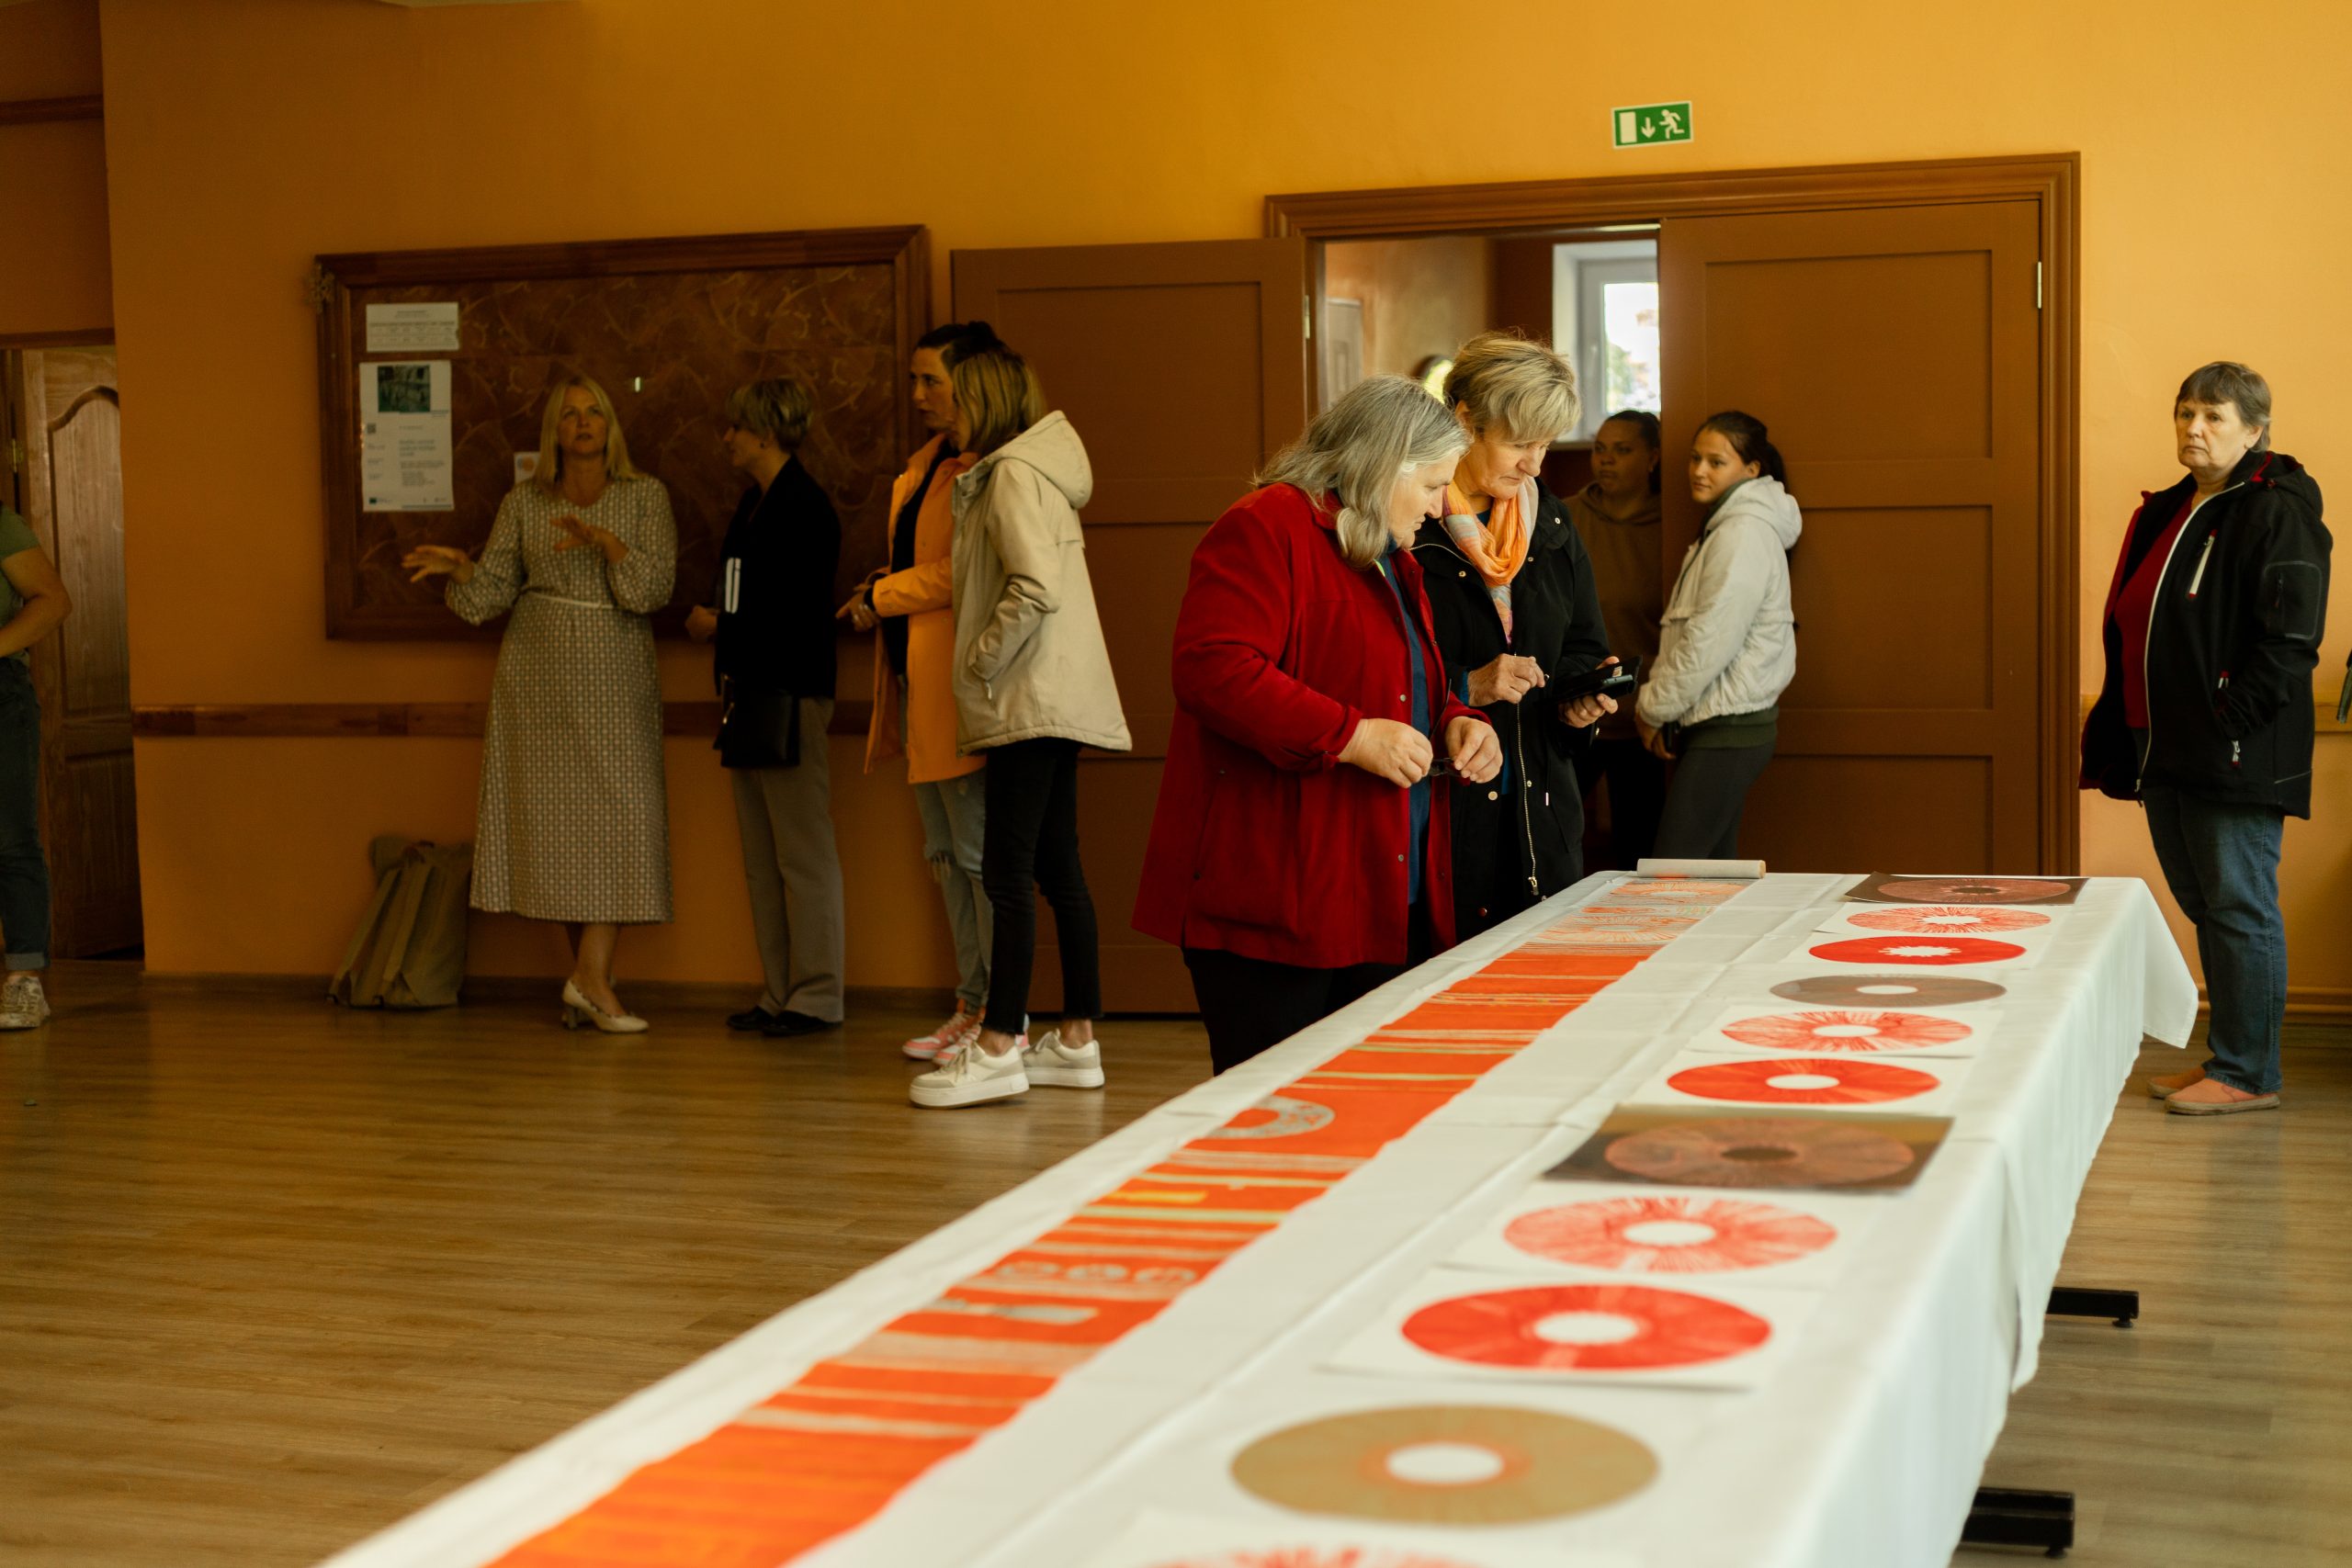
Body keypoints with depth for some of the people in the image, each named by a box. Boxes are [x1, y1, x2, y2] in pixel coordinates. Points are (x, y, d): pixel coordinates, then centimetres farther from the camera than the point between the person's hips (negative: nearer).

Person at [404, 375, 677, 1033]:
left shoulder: (645, 496, 2)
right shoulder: (524, 502, 7)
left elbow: (652, 590, -8)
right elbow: (490, 594, 5)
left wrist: (605, 541, -22)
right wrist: (457, 566, -13)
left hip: (615, 680, -1)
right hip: (538, 676, 1)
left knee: (619, 816, -11)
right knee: (556, 817, 1)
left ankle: (592, 977, -11)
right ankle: (587, 979, 8)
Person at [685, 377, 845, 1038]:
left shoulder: (804, 506, -12)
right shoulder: (754, 503, 16)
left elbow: (795, 613, -17)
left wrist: (720, 624, -9)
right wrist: (710, 619, 1)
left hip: (790, 697, -10)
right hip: (750, 693, 10)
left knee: (802, 853, -4)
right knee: (761, 858, 11)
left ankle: (817, 996, 2)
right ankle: (780, 994, 16)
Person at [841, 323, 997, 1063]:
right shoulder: (927, 461, 19)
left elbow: (968, 568, -19)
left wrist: (882, 598, -9)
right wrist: (887, 586, 7)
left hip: (962, 682, -10)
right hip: (921, 681, 10)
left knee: (980, 849, -7)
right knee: (946, 854, 13)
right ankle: (972, 1006, 20)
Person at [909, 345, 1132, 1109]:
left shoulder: (1015, 473, -11)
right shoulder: (1014, 474, 20)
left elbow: (1036, 588, -23)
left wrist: (982, 664, -15)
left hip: (1031, 702, -11)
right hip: (1048, 702, 11)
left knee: (1008, 873, -11)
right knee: (1058, 869, 11)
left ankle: (998, 1047, -12)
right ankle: (1077, 1038, 15)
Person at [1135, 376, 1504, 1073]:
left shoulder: (1392, 560, 23)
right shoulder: (1265, 529, -9)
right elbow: (1212, 669, -22)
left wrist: (1455, 722, 10)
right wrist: (1351, 736, -23)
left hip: (1383, 907, 9)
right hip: (1276, 904, -9)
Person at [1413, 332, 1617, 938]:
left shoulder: (1550, 523, 13)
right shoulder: (1408, 528, -9)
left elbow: (1583, 648, 21)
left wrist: (1577, 700, 1)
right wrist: (1467, 689, -19)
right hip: (1438, 815, -6)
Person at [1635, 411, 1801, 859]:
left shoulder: (1744, 536, -14)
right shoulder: (1723, 527, 19)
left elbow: (1708, 642, -18)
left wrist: (1653, 708, -7)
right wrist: (1656, 705, 10)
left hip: (1728, 731, -10)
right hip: (1716, 725, 10)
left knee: (1675, 871, -14)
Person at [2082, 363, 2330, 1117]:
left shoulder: (2277, 515, -10)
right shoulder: (2166, 513, 16)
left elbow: (2289, 640, -17)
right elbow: (2127, 630, 20)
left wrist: (2228, 722, -20)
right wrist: (2118, 730, 13)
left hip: (2237, 756, -9)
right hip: (2167, 748, 9)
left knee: (2239, 906, -2)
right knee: (2202, 904, 14)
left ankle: (2248, 1073, 5)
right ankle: (2227, 1056, 24)